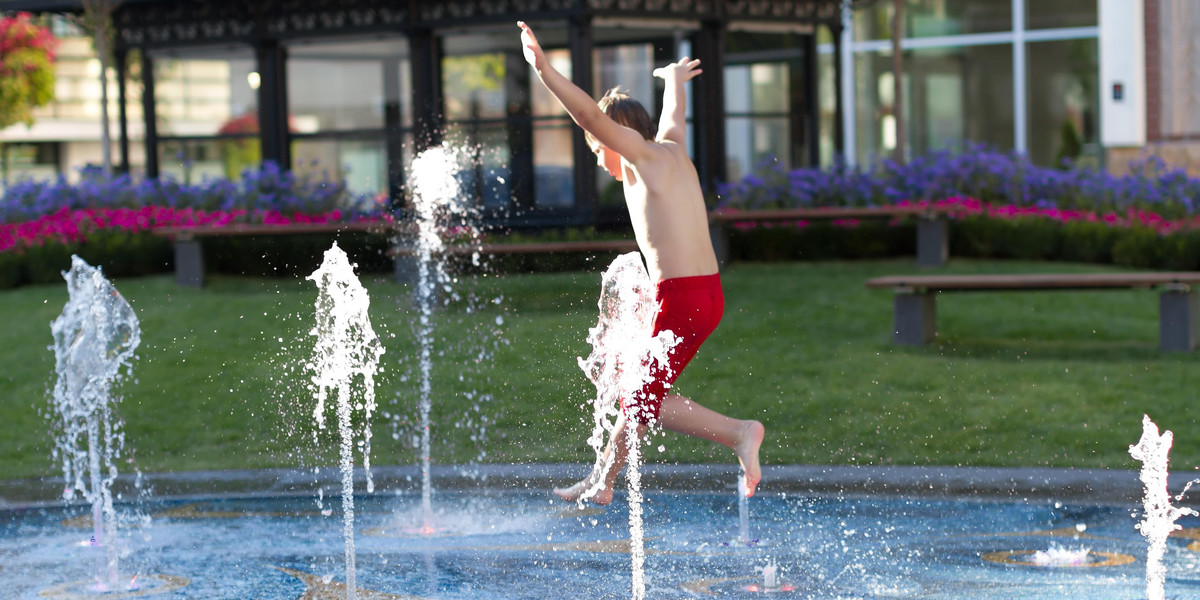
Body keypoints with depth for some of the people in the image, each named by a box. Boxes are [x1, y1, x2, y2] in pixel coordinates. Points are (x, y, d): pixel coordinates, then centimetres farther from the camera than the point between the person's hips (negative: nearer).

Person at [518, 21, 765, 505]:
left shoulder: (645, 156, -6)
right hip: (708, 292, 9)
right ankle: (603, 479, 30)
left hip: (682, 297, -9)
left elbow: (590, 114, -19)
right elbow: (673, 113, 39)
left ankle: (739, 433, -17)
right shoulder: (672, 148, 16)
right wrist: (675, 79, 59)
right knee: (639, 386, 19)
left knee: (649, 401, -5)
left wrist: (544, 69, -20)